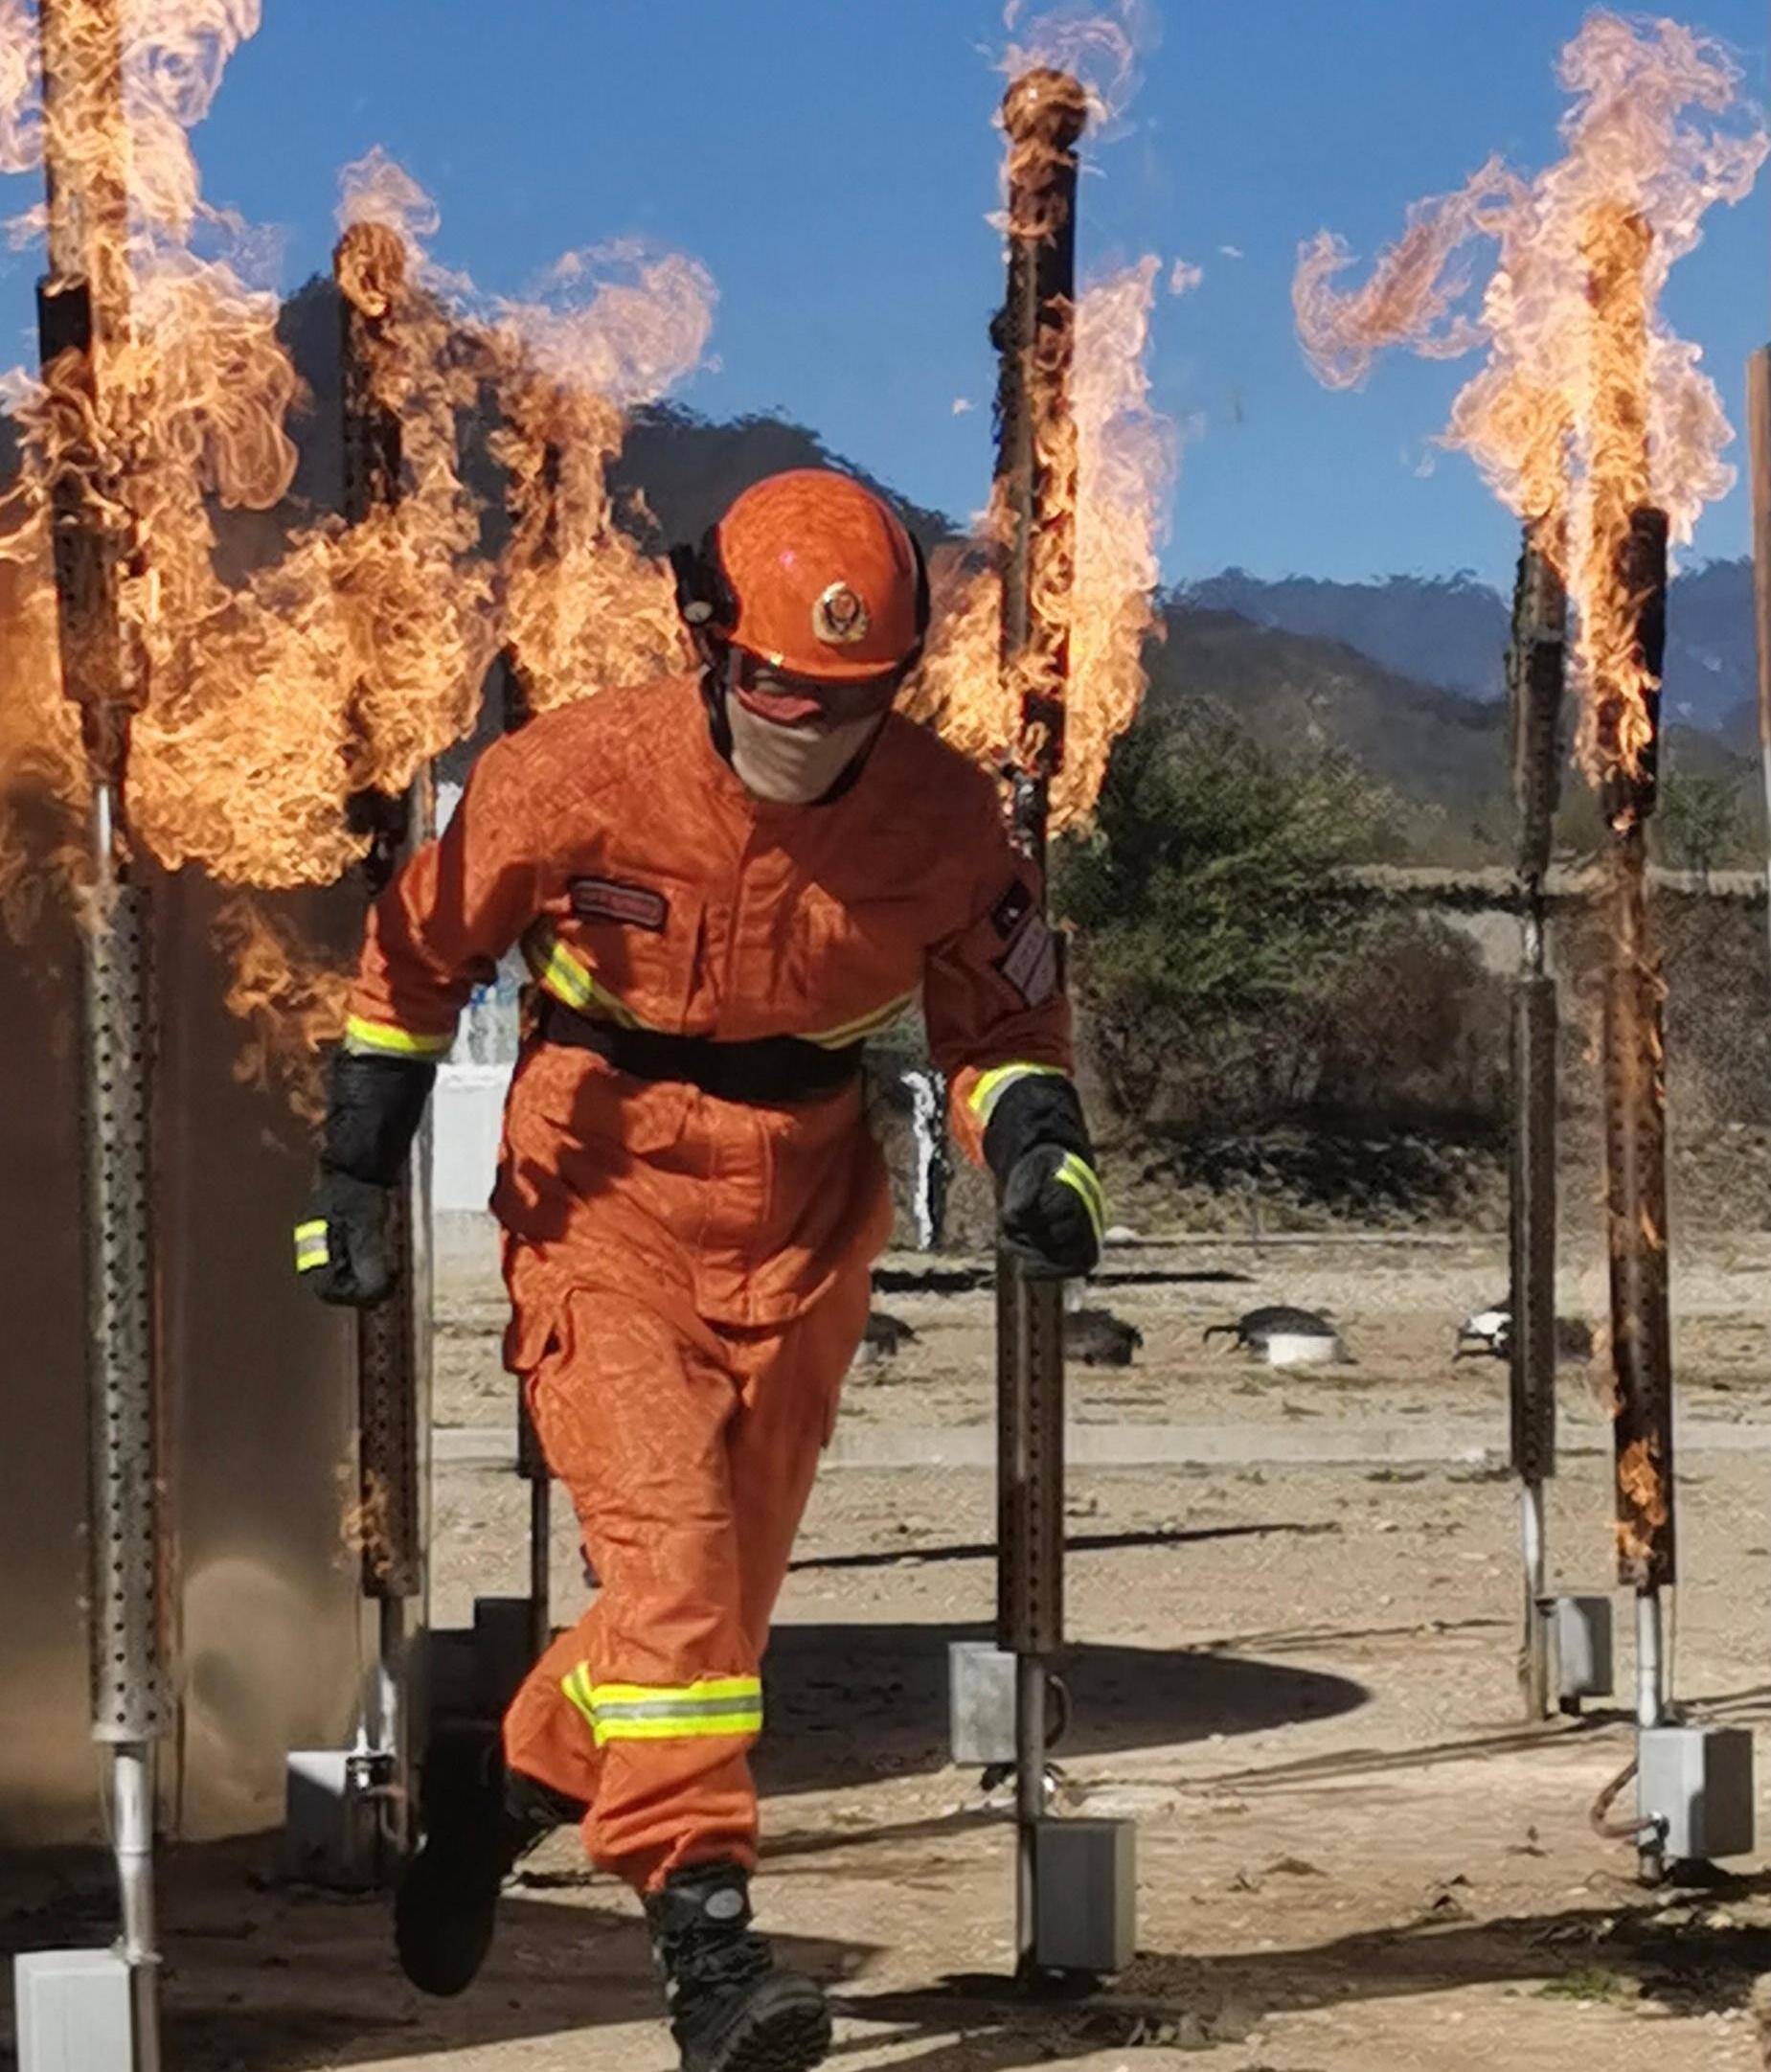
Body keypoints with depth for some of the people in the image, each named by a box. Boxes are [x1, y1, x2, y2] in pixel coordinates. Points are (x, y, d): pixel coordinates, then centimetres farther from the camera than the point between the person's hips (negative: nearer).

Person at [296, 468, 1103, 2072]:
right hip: (604, 1196, -4)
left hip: (805, 1216, 4)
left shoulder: (946, 818, -9)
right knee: (672, 1545, -17)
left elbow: (1001, 1018, 5)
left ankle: (509, 1794, 34)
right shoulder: (576, 779, -16)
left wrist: (1038, 1144, -15)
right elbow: (416, 950, -1)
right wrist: (357, 1174, -1)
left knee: (731, 1576, 9)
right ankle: (706, 1937, -14)